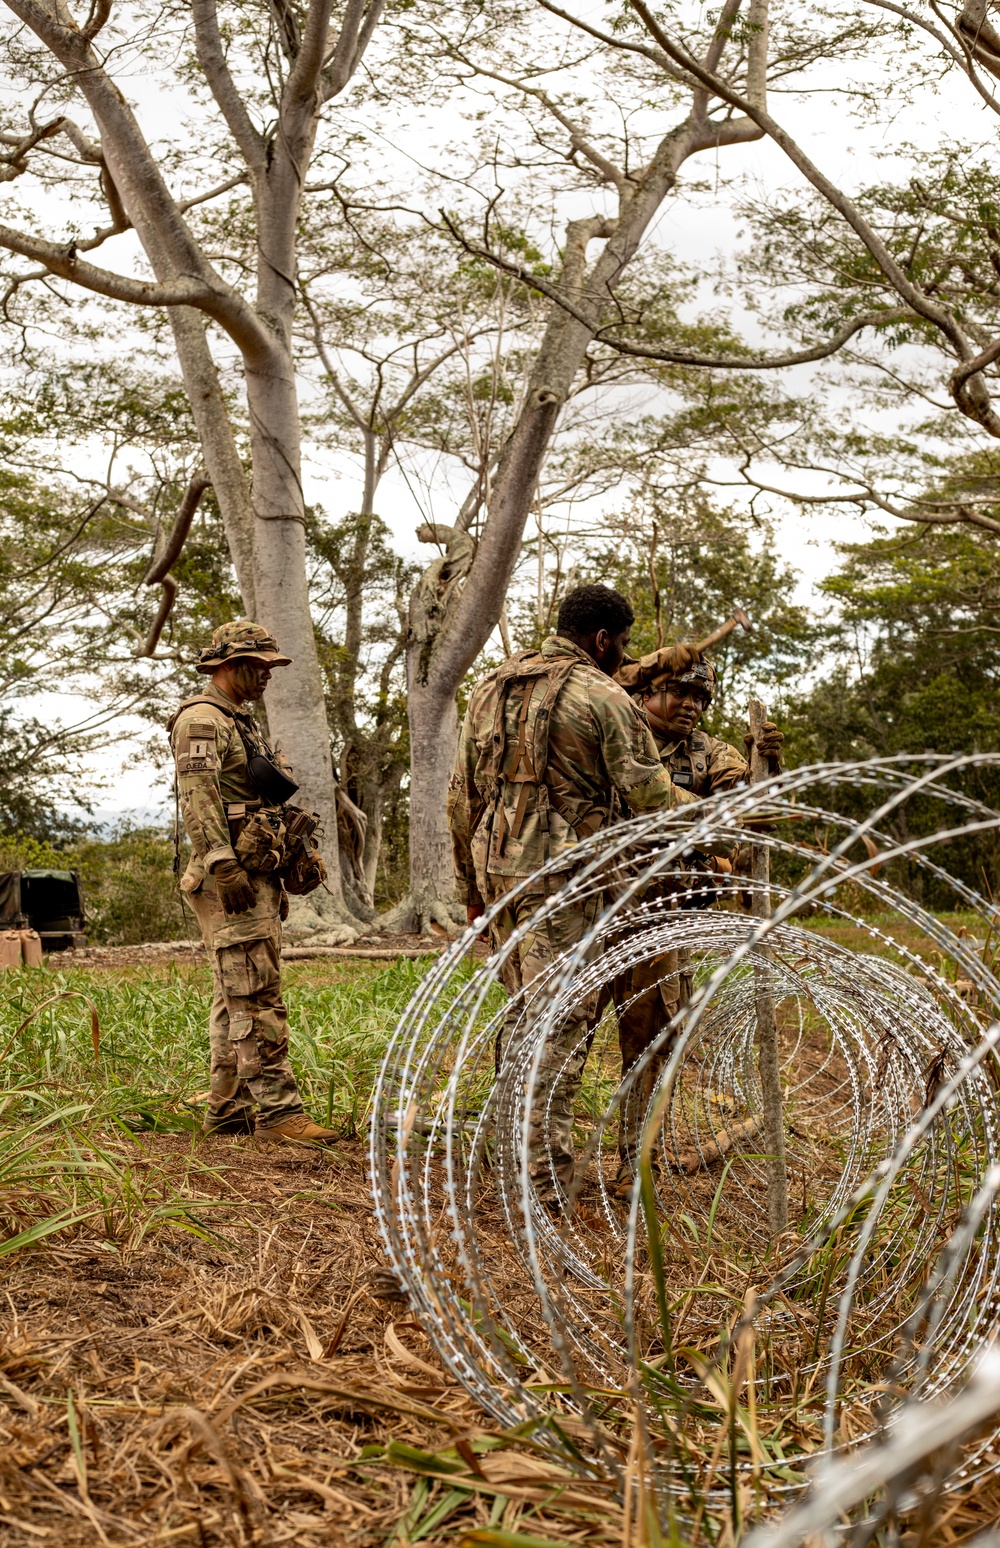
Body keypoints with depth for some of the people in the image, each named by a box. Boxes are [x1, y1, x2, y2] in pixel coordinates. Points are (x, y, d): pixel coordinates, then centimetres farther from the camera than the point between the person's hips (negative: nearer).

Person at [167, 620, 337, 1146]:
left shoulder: (240, 723, 23)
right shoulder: (201, 720, -9)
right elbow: (198, 799, -20)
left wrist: (276, 883, 25)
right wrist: (224, 866, -28)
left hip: (257, 879, 10)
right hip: (231, 882, -10)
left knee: (236, 999, 11)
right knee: (258, 998, -12)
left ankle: (228, 1108, 15)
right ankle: (277, 1109, -12)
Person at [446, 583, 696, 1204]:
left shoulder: (491, 687, 15)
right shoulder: (603, 696, -6)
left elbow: (462, 796, 17)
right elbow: (651, 795, -8)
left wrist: (471, 886, 22)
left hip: (496, 867, 7)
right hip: (561, 872, -7)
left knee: (521, 1011, 19)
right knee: (560, 1020, -4)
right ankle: (543, 1172, -4)